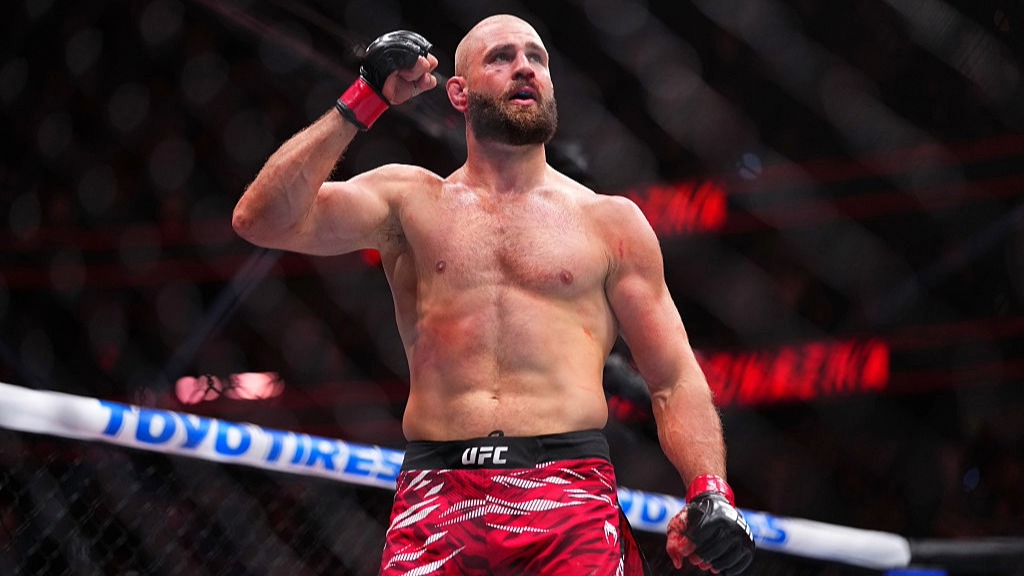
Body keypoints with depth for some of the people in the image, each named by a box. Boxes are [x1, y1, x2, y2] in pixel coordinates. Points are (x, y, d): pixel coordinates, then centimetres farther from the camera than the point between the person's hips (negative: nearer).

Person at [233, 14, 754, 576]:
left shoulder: (610, 222, 16)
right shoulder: (411, 201, 16)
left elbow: (675, 383, 12)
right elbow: (262, 220, 1)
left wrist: (709, 493, -5)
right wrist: (362, 102, 1)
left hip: (572, 494, 0)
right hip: (437, 497, 0)